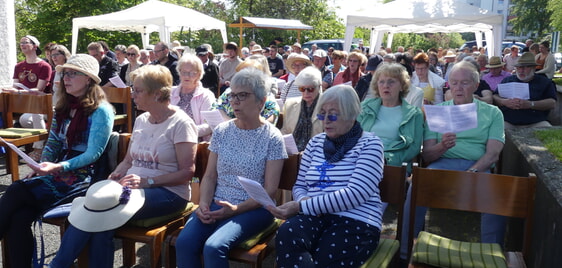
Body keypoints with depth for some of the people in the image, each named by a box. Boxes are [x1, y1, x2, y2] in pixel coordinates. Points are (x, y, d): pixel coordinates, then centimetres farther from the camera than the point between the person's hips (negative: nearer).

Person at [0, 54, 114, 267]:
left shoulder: (101, 110, -8)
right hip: (57, 172, 7)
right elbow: (52, 143, 17)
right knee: (19, 218, -19)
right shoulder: (63, 107, 16)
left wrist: (59, 167, -26)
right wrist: (41, 166, -2)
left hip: (82, 177, -7)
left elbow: (93, 154, -14)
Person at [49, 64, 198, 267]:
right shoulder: (141, 120, 14)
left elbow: (187, 171, -13)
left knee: (102, 213, -26)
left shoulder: (181, 123, -9)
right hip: (133, 186, 6)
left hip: (167, 192, -6)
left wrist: (148, 181, -21)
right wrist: (116, 174, -2)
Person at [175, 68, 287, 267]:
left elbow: (270, 190, -8)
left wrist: (236, 209, -18)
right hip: (216, 204, 4)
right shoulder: (221, 131, 8)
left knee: (214, 247, -29)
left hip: (253, 209, -4)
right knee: (184, 242, -22)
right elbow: (210, 176, 9)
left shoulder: (272, 138, -5)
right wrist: (203, 204, -9)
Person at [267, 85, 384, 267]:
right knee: (286, 235, -31)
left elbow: (355, 194, -14)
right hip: (315, 217, 4)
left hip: (356, 222, -4)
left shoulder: (369, 144, 0)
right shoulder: (315, 142, 16)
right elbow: (299, 186, 19)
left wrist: (300, 207, -18)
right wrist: (304, 201, -8)